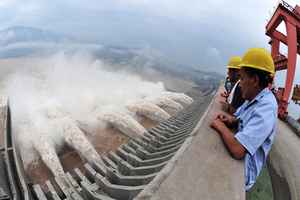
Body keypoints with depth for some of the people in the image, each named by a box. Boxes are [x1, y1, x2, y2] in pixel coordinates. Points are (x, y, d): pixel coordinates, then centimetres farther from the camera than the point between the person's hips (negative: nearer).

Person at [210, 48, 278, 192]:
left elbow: (238, 150, -39)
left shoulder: (265, 109, -29)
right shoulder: (254, 98, 0)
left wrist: (221, 126, -21)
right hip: (236, 162, 8)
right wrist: (231, 119, -8)